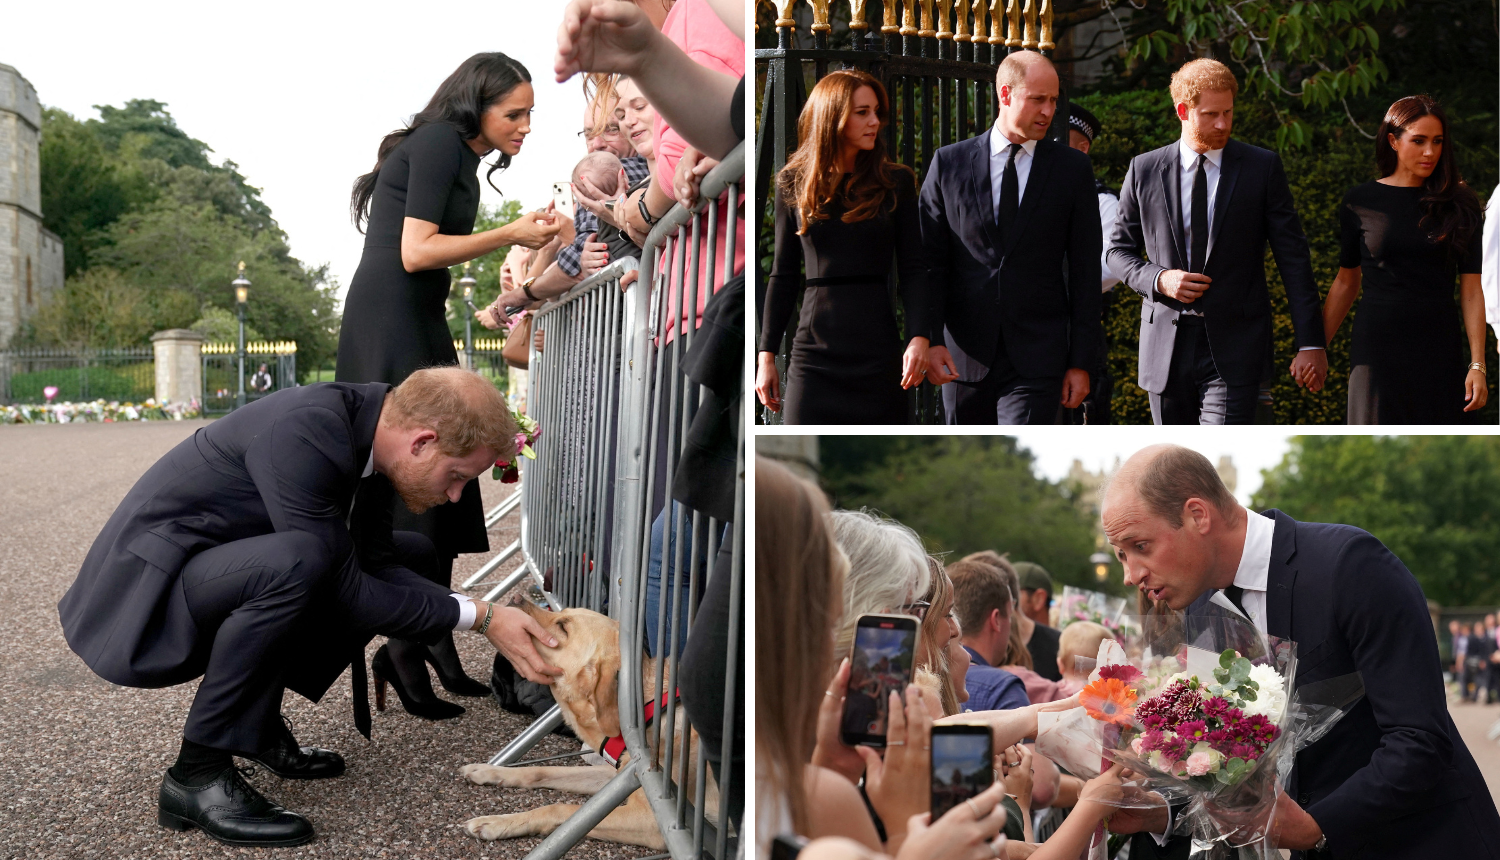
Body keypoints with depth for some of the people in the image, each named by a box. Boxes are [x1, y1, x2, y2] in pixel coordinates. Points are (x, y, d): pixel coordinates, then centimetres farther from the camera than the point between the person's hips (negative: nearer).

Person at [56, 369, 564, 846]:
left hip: (216, 577, 9)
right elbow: (344, 591, -26)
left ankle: (259, 725, 12)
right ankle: (197, 775, -18)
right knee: (297, 561, -36)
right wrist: (476, 616, -23)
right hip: (141, 594, -9)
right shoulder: (303, 434, -30)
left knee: (411, 556, 9)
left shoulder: (368, 430, -4)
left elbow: (376, 563, 3)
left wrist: (486, 615, -8)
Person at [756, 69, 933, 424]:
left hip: (878, 351, 0)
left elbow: (913, 269, 3)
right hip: (814, 351, 0)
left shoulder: (896, 182, 5)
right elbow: (783, 275, 10)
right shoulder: (794, 184, 7)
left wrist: (918, 338, -12)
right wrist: (766, 354, 7)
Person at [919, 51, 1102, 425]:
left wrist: (1081, 362, -1)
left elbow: (1086, 273, 3)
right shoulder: (949, 163, 4)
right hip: (963, 357, 2)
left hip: (1037, 361, -1)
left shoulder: (1072, 168, 3)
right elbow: (929, 262, 2)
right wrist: (929, 340, -9)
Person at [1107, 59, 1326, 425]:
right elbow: (1119, 250, 12)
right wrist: (1159, 280, -9)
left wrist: (1310, 342, -6)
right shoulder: (1144, 170, 5)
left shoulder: (1263, 168, 1)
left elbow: (1293, 258, 0)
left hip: (1234, 346, -2)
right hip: (1167, 344, 2)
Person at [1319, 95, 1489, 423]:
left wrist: (1477, 364, -6)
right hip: (1377, 344, -1)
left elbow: (1471, 289, 1)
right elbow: (1346, 282, 11)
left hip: (1439, 348, 1)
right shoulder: (1359, 202, 3)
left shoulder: (1459, 205, 4)